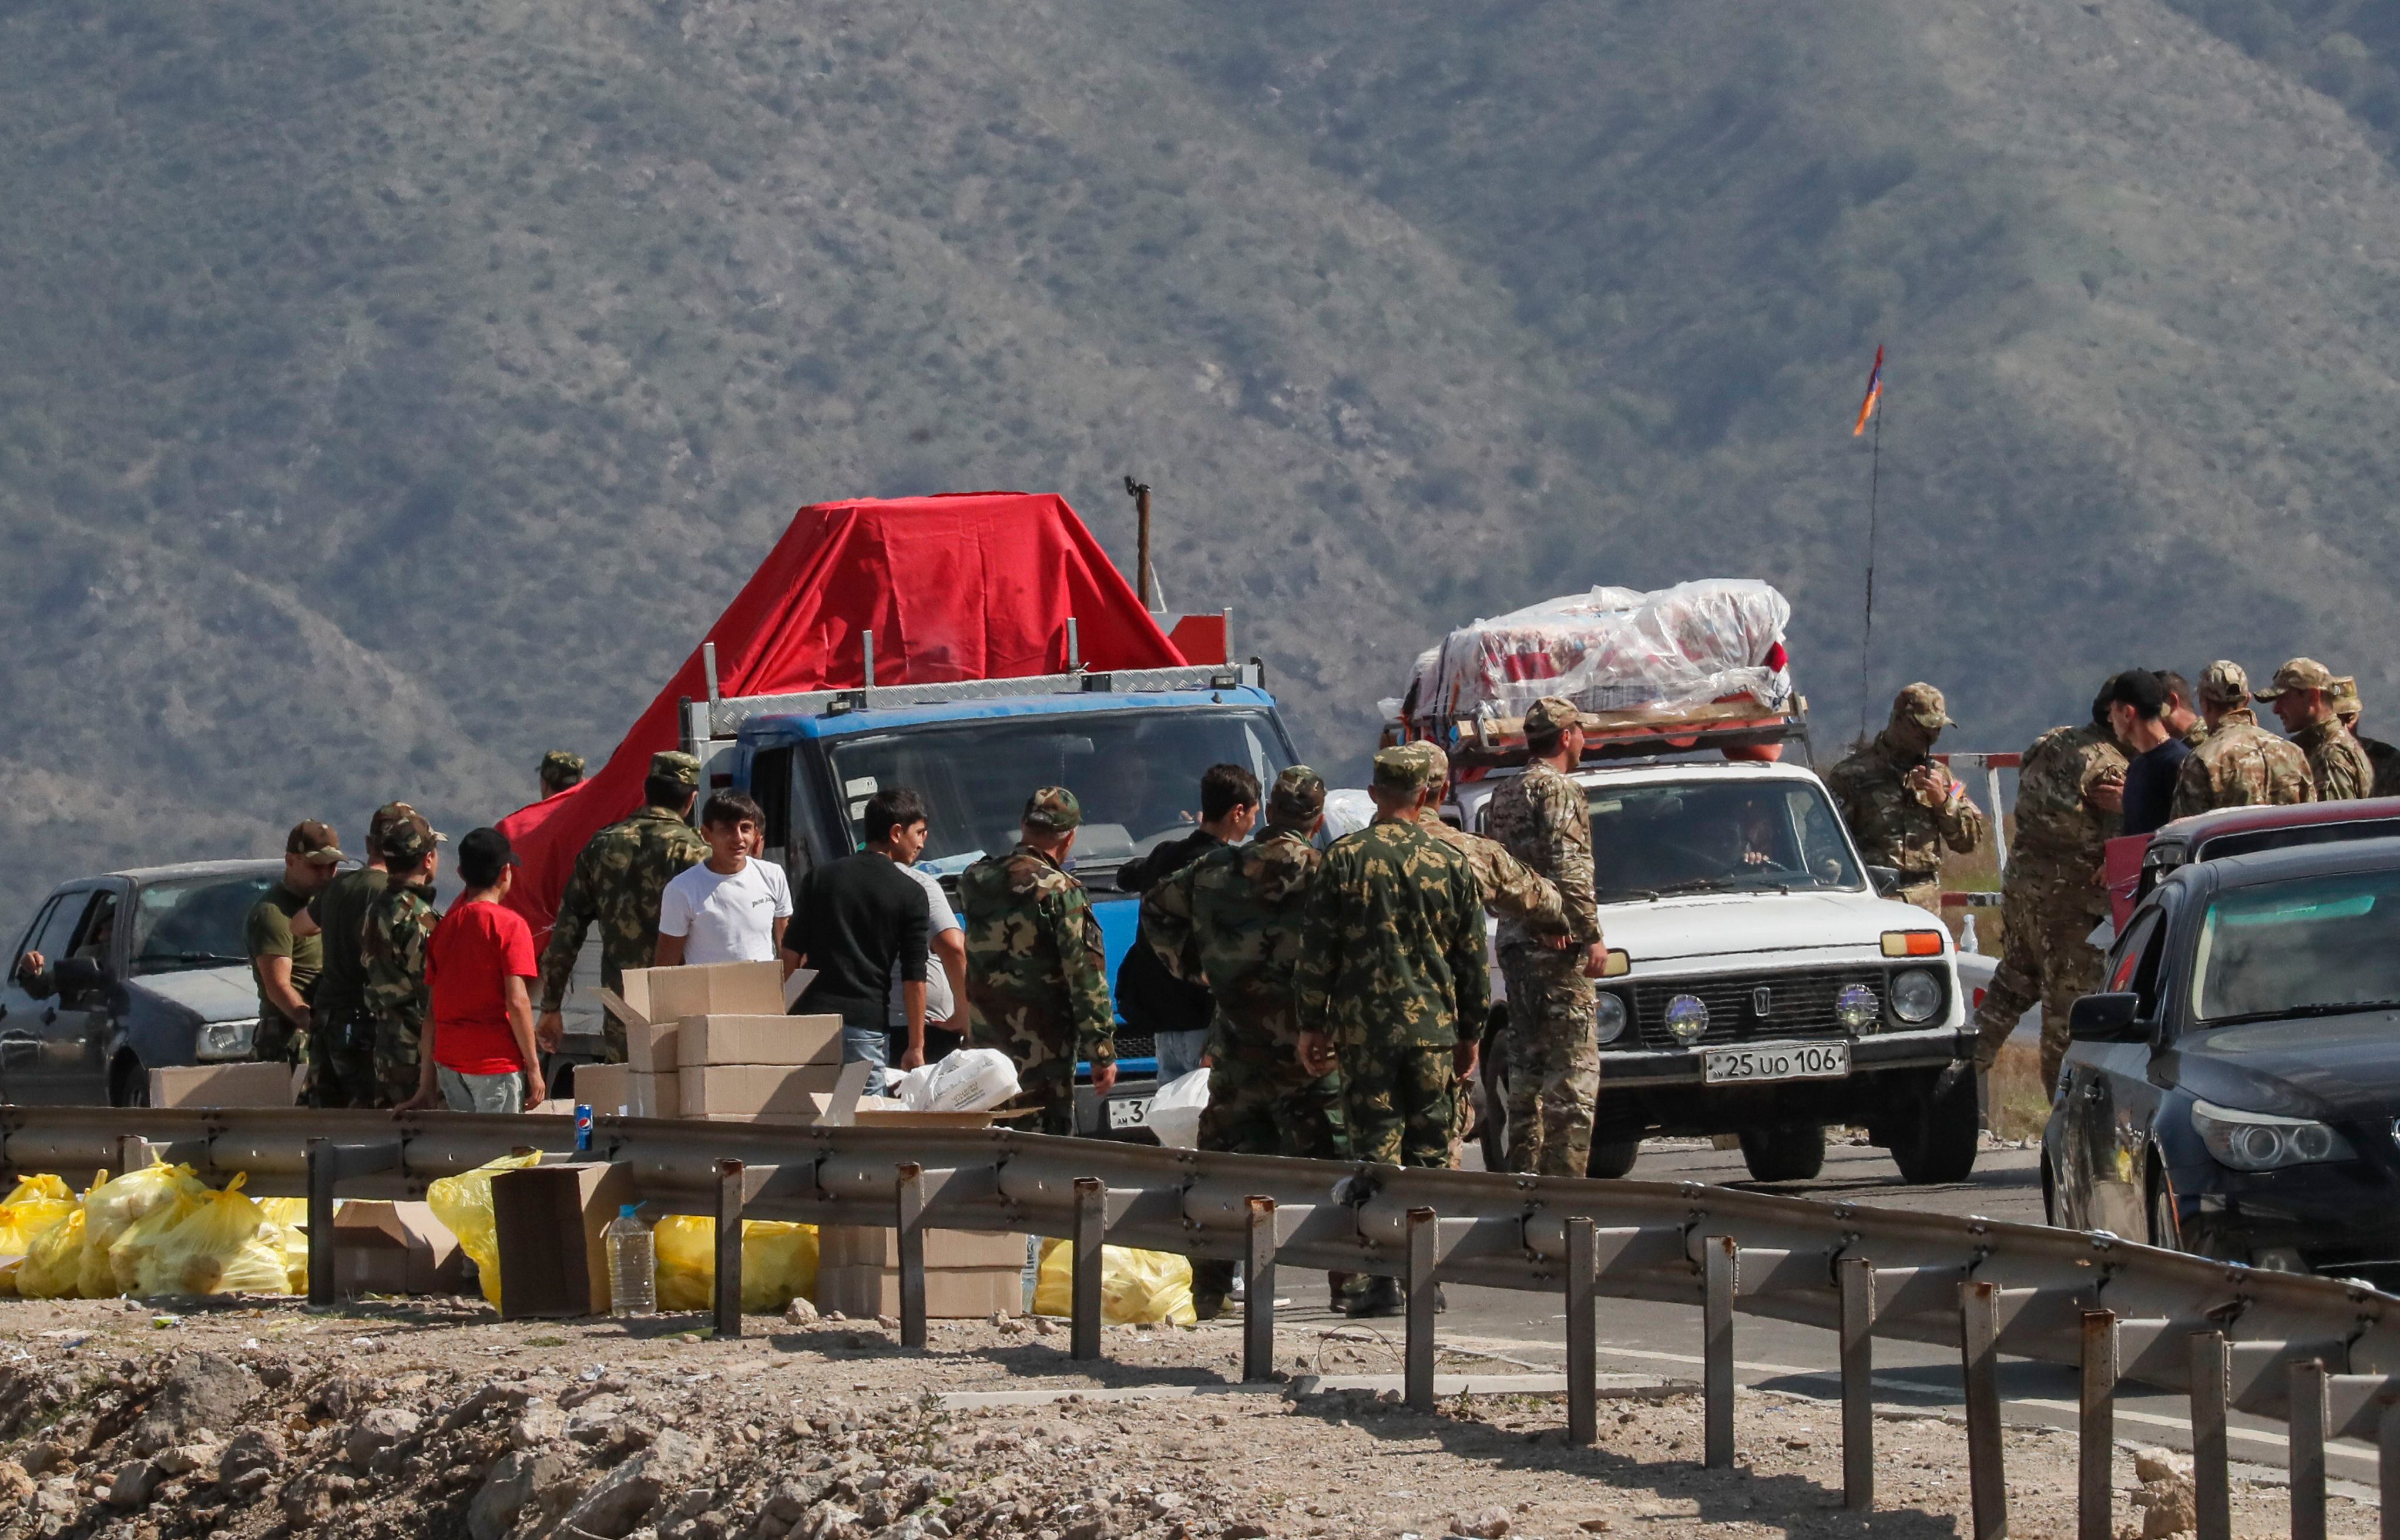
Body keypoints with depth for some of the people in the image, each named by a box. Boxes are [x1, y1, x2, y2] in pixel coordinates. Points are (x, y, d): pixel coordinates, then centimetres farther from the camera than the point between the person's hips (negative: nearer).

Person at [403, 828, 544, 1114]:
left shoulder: (443, 927, 10)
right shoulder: (509, 925, -7)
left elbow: (432, 1010, 12)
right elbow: (517, 1002, -13)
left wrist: (427, 1084, 14)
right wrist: (534, 1068, -7)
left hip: (449, 1062, 6)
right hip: (497, 1061, -6)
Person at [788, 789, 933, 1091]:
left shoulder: (821, 877, 10)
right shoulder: (910, 894, -1)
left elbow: (793, 953, 11)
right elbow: (914, 978, -2)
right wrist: (916, 1047, 1)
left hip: (812, 1015, 3)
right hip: (865, 1024, -3)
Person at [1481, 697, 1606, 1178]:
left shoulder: (1504, 795, 17)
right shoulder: (1558, 790, -10)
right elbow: (1568, 869, -18)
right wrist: (1593, 935, -16)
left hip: (1514, 941, 9)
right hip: (1558, 945, -9)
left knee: (1528, 1066, 13)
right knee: (1573, 1068, -9)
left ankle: (1523, 1174, 15)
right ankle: (1564, 1180, -14)